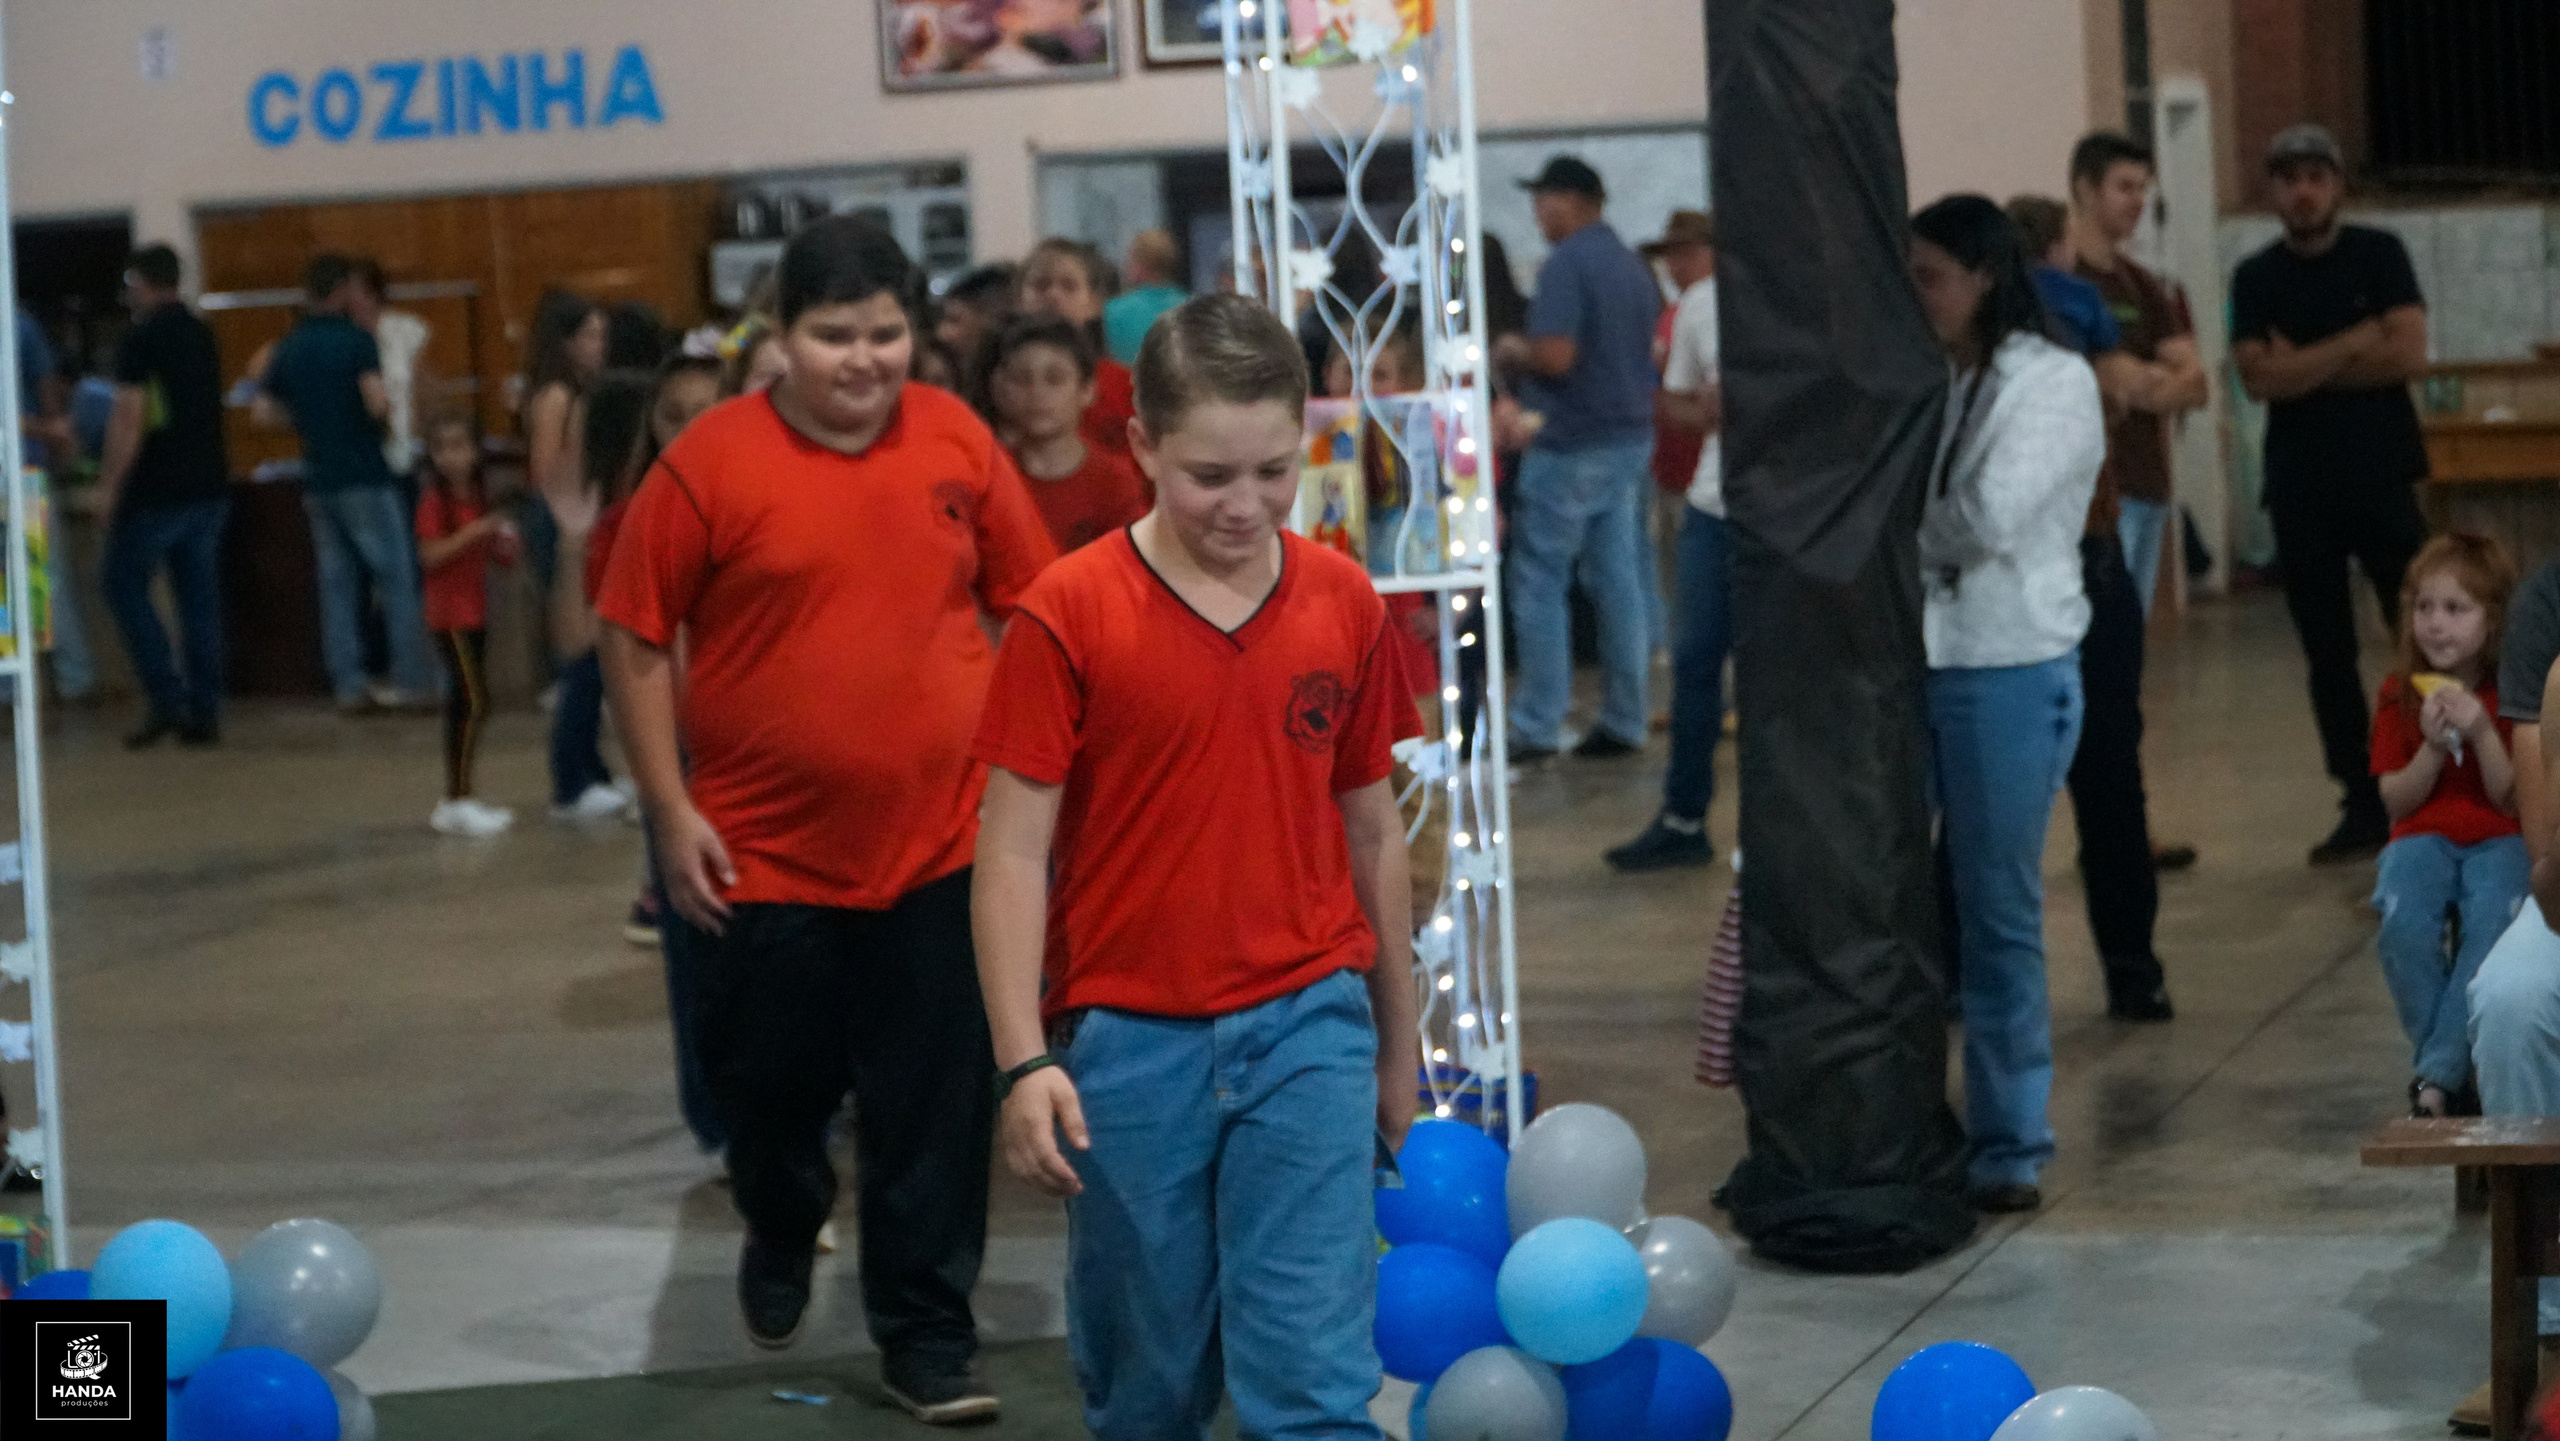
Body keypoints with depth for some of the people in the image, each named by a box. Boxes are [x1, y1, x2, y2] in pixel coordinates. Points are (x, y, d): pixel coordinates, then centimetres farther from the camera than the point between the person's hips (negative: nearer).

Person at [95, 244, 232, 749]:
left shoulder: (141, 339, -11)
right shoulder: (202, 334, 13)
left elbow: (130, 418, -17)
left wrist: (110, 484, -12)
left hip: (157, 490, -7)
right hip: (209, 482, 7)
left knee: (124, 583, 4)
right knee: (200, 594, 8)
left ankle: (167, 700, -5)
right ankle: (204, 712, 7)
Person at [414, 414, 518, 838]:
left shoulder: (476, 494, 12)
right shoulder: (436, 499, -11)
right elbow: (429, 555, -19)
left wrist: (502, 545, 0)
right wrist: (474, 532, -25)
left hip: (474, 610, 8)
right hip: (451, 613, -8)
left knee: (465, 705, 12)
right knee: (474, 703, -12)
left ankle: (457, 799, 19)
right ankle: (457, 801, -8)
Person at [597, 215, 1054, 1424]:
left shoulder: (957, 442, -2)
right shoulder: (711, 462, -10)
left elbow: (1027, 607, 9)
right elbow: (635, 639, -4)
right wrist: (670, 809, -7)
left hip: (941, 839, 1)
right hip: (766, 850, -1)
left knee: (936, 1098, 4)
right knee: (772, 1076, 13)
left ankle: (926, 1331, 17)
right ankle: (781, 1232, 45)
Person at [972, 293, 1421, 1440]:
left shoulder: (1342, 602, 1)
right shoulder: (1070, 612, -8)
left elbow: (1371, 830, 11)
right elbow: (1014, 849, -7)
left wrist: (1398, 1043, 16)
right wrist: (1025, 1063, -13)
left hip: (1306, 1026, 1)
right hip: (1129, 1043, -1)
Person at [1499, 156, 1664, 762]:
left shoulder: (1566, 264, -15)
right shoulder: (1632, 264, 12)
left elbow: (1557, 355, -24)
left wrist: (1514, 350, -4)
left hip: (1572, 445, -8)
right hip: (1631, 437, 8)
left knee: (1538, 582, -2)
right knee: (1619, 580, 9)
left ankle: (1537, 726, -2)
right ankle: (1627, 719, 10)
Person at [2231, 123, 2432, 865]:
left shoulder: (2379, 255, 1)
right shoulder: (2256, 278, 4)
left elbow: (2409, 355, -10)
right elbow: (2259, 378, -9)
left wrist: (2306, 367, -8)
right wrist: (2355, 342, -12)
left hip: (2383, 478, -2)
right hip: (2301, 489, 2)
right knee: (2329, 657, 4)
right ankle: (2364, 805, 11)